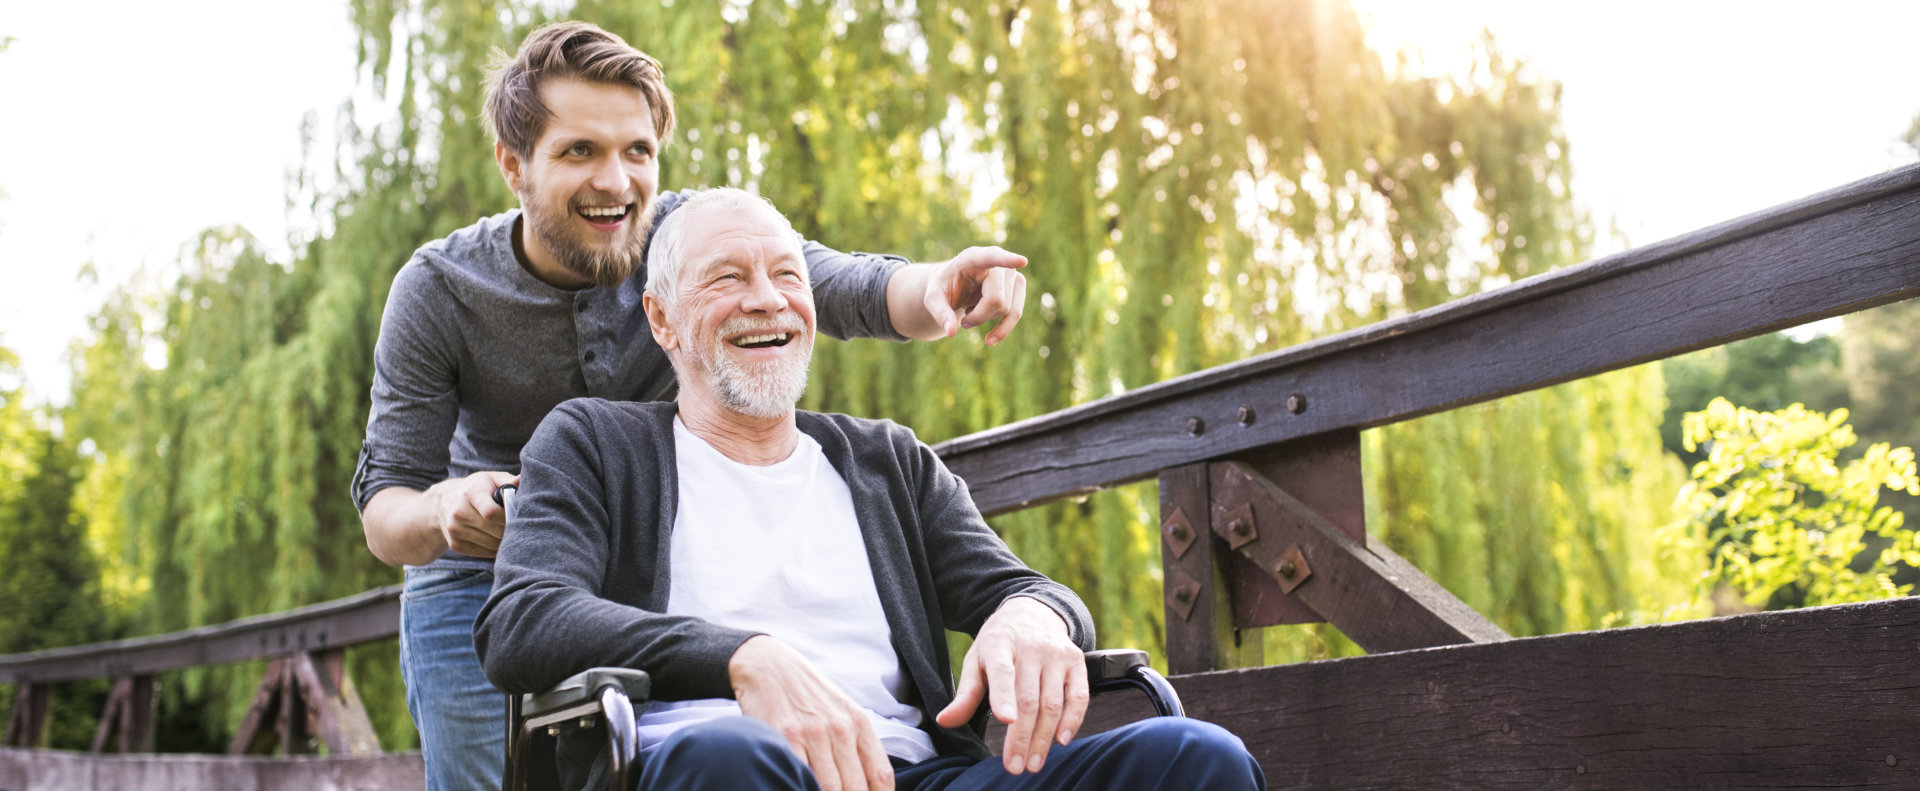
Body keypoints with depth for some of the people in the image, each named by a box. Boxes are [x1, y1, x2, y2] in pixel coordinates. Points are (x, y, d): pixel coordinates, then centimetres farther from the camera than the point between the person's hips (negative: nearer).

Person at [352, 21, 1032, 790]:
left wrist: (934, 288, -55)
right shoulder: (436, 293, -16)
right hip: (483, 587, 0)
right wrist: (440, 512, -40)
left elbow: (846, 288, -31)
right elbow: (382, 510, -16)